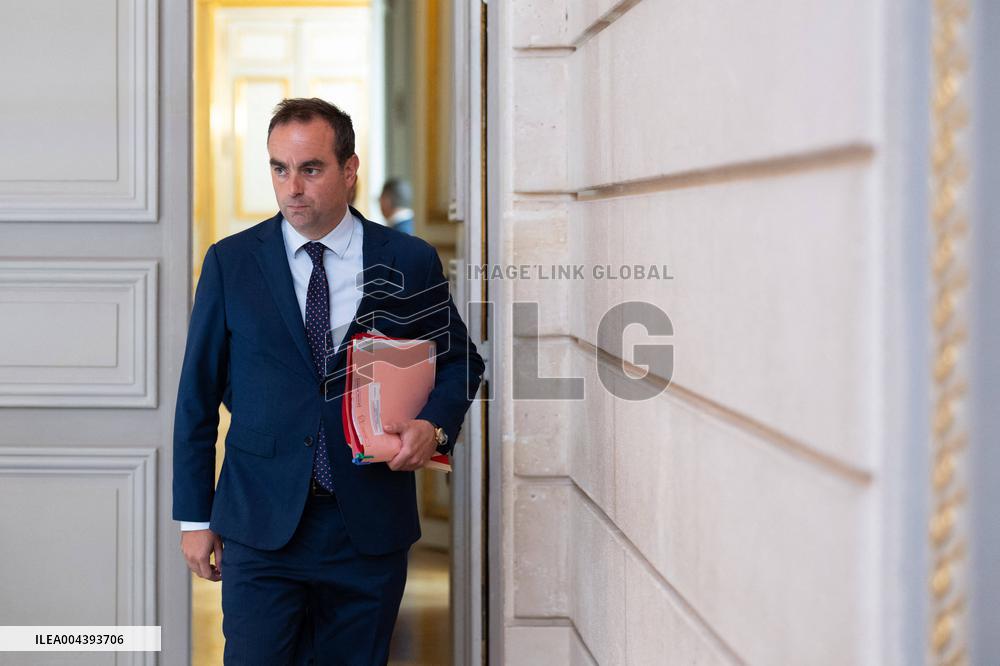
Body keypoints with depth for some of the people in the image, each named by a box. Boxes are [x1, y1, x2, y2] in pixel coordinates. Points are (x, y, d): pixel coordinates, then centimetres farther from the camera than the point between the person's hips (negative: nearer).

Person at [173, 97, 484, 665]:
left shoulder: (411, 263, 2)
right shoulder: (230, 262, 2)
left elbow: (460, 360, 14)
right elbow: (198, 394, 5)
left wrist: (434, 424, -8)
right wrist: (195, 517, 4)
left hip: (371, 527, 1)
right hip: (260, 526, -1)